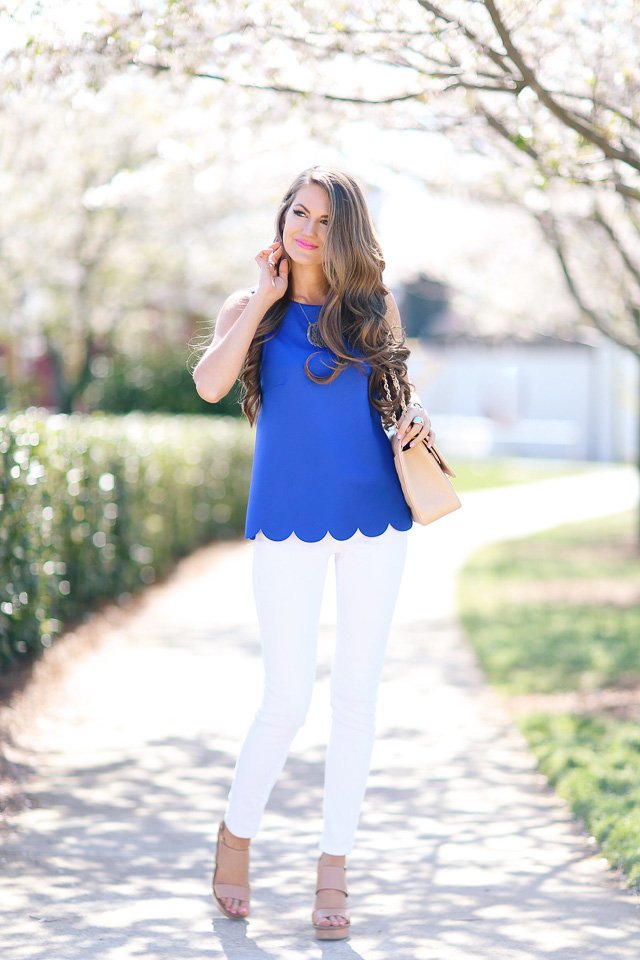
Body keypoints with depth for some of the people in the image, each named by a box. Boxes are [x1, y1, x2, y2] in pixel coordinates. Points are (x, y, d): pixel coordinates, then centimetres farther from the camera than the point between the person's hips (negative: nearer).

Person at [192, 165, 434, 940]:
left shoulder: (374, 308, 7)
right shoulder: (250, 306, 4)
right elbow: (209, 384, -13)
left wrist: (414, 418, -4)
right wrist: (265, 299, -9)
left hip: (375, 513, 2)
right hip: (287, 520, -2)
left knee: (356, 691, 4)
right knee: (287, 700, -5)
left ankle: (333, 870, 14)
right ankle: (236, 834, 22)